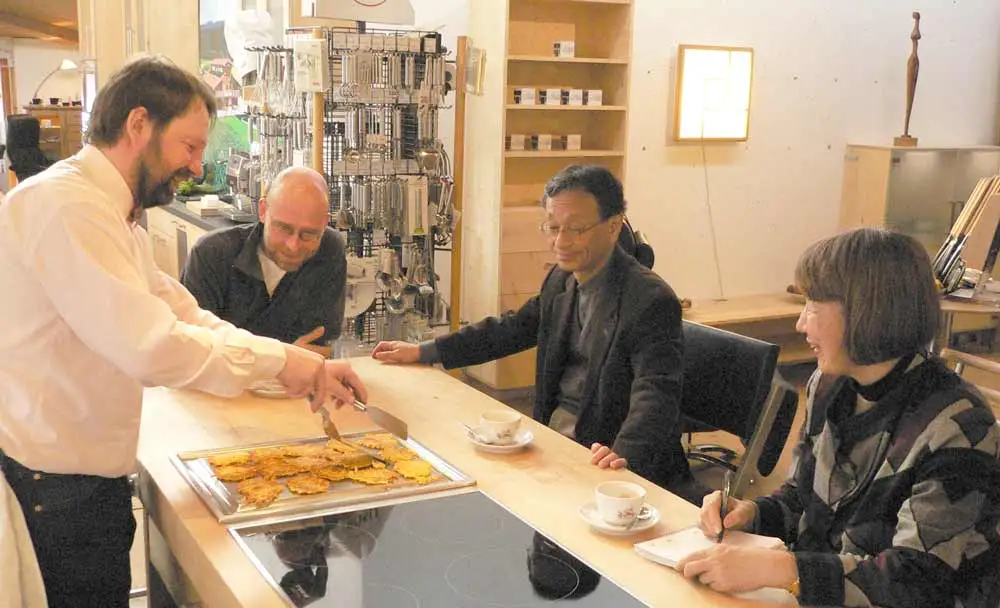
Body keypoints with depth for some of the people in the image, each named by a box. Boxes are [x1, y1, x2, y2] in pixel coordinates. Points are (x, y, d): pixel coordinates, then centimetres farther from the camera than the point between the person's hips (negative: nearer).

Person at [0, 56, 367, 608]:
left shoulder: (113, 214, 14)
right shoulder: (65, 205, -21)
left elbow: (181, 314, 10)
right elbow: (149, 345, -31)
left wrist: (308, 368, -1)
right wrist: (276, 359, -19)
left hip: (90, 475, 10)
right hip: (56, 487, -10)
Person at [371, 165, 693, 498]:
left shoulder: (651, 300, -18)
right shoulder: (562, 279, 8)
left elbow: (656, 392, -28)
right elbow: (511, 329, 19)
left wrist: (625, 452, -47)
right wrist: (422, 352, 17)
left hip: (599, 456, -8)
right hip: (550, 439, 8)